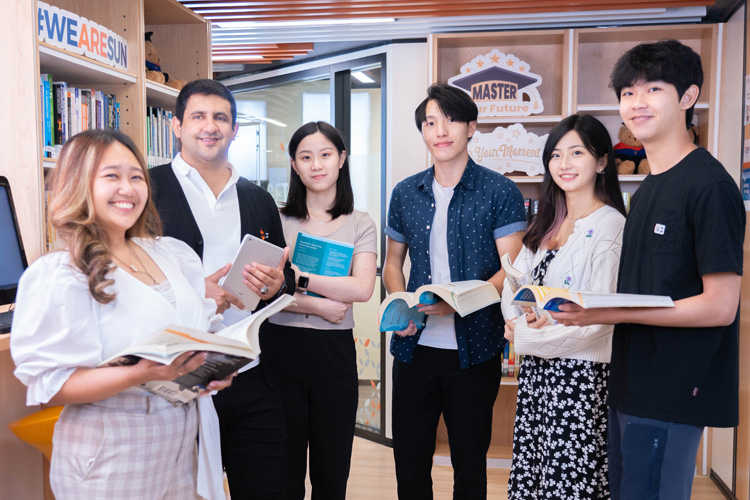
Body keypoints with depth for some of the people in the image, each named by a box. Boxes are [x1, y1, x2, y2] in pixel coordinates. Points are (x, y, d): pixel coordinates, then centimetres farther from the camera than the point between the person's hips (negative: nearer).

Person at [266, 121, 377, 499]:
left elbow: (362, 289, -11)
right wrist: (316, 305, -16)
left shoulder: (360, 225, 5)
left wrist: (295, 279, -15)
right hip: (283, 345, -1)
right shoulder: (278, 220, 3)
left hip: (335, 351, 1)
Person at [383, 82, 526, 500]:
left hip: (474, 346, -3)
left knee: (470, 458, 11)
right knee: (409, 454, 12)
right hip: (415, 344, 4)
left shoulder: (500, 192, -5)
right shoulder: (406, 193, 8)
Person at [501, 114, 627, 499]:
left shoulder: (610, 226, -13)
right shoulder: (548, 223, 12)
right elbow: (515, 279, 11)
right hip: (536, 369, 7)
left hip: (580, 370, -7)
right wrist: (516, 318, -11)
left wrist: (523, 336, -11)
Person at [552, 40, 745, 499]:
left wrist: (609, 312, -22)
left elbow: (720, 306, -18)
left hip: (672, 395, -8)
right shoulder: (648, 188, 13)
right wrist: (581, 306, 2)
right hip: (631, 386, 9)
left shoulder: (709, 186, -14)